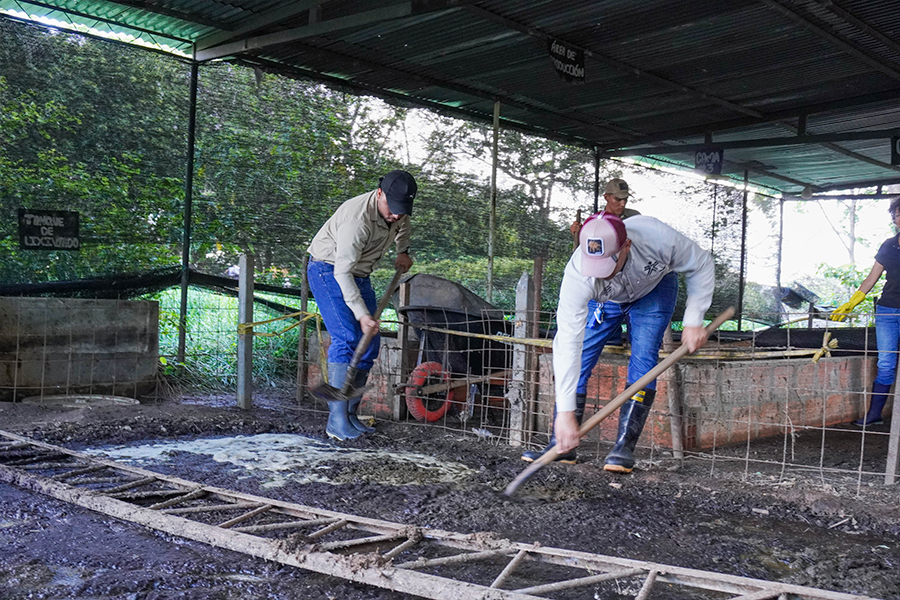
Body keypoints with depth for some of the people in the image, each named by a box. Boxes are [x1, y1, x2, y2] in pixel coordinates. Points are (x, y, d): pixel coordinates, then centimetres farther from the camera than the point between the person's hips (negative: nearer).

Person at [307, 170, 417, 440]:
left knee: (370, 343, 2)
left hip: (359, 274, 8)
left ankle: (350, 413, 9)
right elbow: (342, 272, -34)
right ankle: (337, 421, -21)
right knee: (346, 339, -21)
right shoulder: (357, 218, -33)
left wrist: (403, 251, 10)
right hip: (329, 271, -8)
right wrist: (362, 314, -37)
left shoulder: (398, 209, -8)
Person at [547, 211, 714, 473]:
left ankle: (624, 447, -11)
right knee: (575, 361, -11)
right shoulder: (577, 276, -41)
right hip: (605, 300, 0)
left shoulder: (657, 237, -40)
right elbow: (568, 343, -41)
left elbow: (701, 266, -18)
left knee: (643, 360, -16)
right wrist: (566, 411, -43)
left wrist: (694, 321, -23)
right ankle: (561, 444, -1)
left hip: (655, 287, 0)